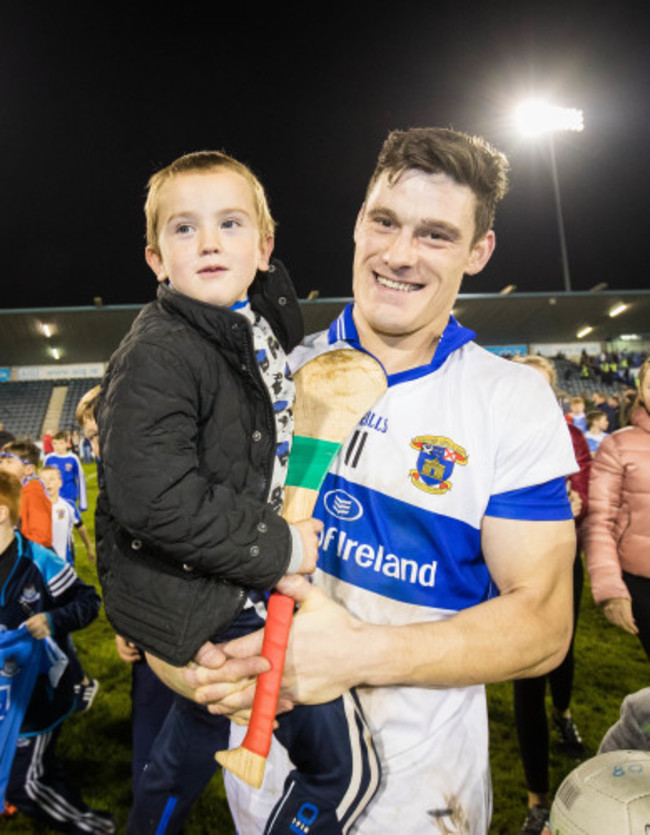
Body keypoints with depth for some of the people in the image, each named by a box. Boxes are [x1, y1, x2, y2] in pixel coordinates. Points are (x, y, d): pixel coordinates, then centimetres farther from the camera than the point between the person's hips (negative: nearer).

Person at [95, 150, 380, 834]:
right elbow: (151, 495, -30)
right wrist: (277, 550, -22)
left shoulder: (261, 323, 7)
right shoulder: (157, 353, -20)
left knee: (195, 733, 29)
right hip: (204, 606, -9)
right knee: (347, 768, 1)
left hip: (239, 587, 9)